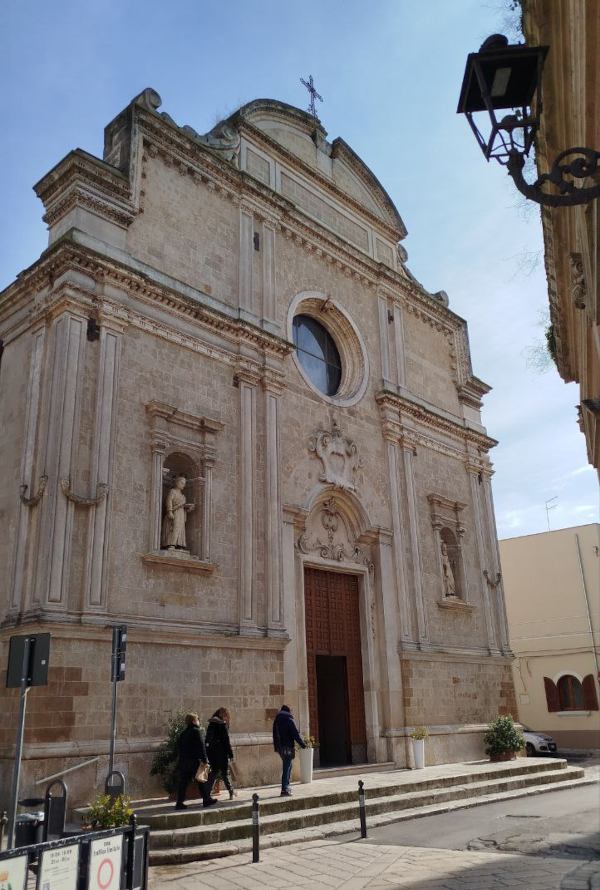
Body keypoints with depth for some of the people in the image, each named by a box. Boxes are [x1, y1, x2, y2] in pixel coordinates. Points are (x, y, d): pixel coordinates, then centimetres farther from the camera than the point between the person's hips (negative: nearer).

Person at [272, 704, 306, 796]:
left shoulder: (276, 720, 12)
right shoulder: (289, 720, -10)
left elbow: (274, 735, 16)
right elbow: (296, 734, -12)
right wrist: (302, 745, -4)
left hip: (279, 747, 7)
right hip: (288, 747, -7)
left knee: (286, 767, 19)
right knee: (287, 768, -4)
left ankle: (286, 787, 21)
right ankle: (284, 790, -4)